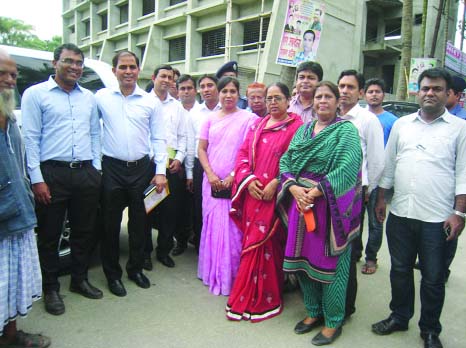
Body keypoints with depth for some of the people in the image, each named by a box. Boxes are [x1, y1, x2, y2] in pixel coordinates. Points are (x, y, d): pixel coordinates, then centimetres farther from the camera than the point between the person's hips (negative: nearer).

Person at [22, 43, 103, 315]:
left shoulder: (89, 97, 14)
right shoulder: (36, 94, 1)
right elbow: (31, 138, -5)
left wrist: (96, 169, 7)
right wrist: (37, 179, -11)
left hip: (86, 173, 4)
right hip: (53, 173, -4)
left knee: (85, 231, 12)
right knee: (50, 234, 6)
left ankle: (79, 280, 30)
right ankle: (51, 288, 22)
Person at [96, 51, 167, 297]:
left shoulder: (150, 102, 4)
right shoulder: (101, 97, 2)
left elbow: (158, 138, 4)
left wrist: (160, 171, -2)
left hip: (142, 168, 1)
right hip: (112, 168, -1)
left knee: (139, 222, 11)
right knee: (111, 223, 7)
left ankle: (135, 268, 30)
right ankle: (112, 274, 24)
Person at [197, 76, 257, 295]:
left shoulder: (248, 118, -2)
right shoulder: (211, 119, 11)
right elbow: (201, 149, 9)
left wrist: (233, 175, -12)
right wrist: (210, 174, -5)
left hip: (234, 183, -4)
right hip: (212, 182, 4)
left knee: (231, 228, -1)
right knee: (212, 225, 10)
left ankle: (230, 276, 15)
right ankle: (212, 272, 26)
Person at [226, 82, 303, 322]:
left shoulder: (295, 126, -3)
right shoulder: (257, 125, 15)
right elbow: (243, 153, 11)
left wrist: (275, 183, -16)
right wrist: (248, 179, -4)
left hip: (275, 196, -5)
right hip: (252, 193, 5)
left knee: (265, 244, -1)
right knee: (252, 242, 11)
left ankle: (262, 299, 17)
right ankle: (251, 297, 28)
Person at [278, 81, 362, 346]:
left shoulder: (346, 130, -4)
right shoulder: (304, 129, 13)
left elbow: (347, 167, -18)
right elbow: (286, 160, 6)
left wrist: (316, 191, -19)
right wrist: (294, 188, -11)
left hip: (330, 205, -5)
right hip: (301, 203, 6)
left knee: (329, 262, 4)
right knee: (303, 258, 12)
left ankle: (333, 322, 23)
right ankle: (314, 312, 33)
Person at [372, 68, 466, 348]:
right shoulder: (401, 125, 9)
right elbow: (389, 165, 12)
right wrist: (381, 199, 9)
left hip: (437, 219, -3)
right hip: (400, 214, 3)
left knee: (433, 278, 10)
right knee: (400, 270, 16)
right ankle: (399, 317, 36)